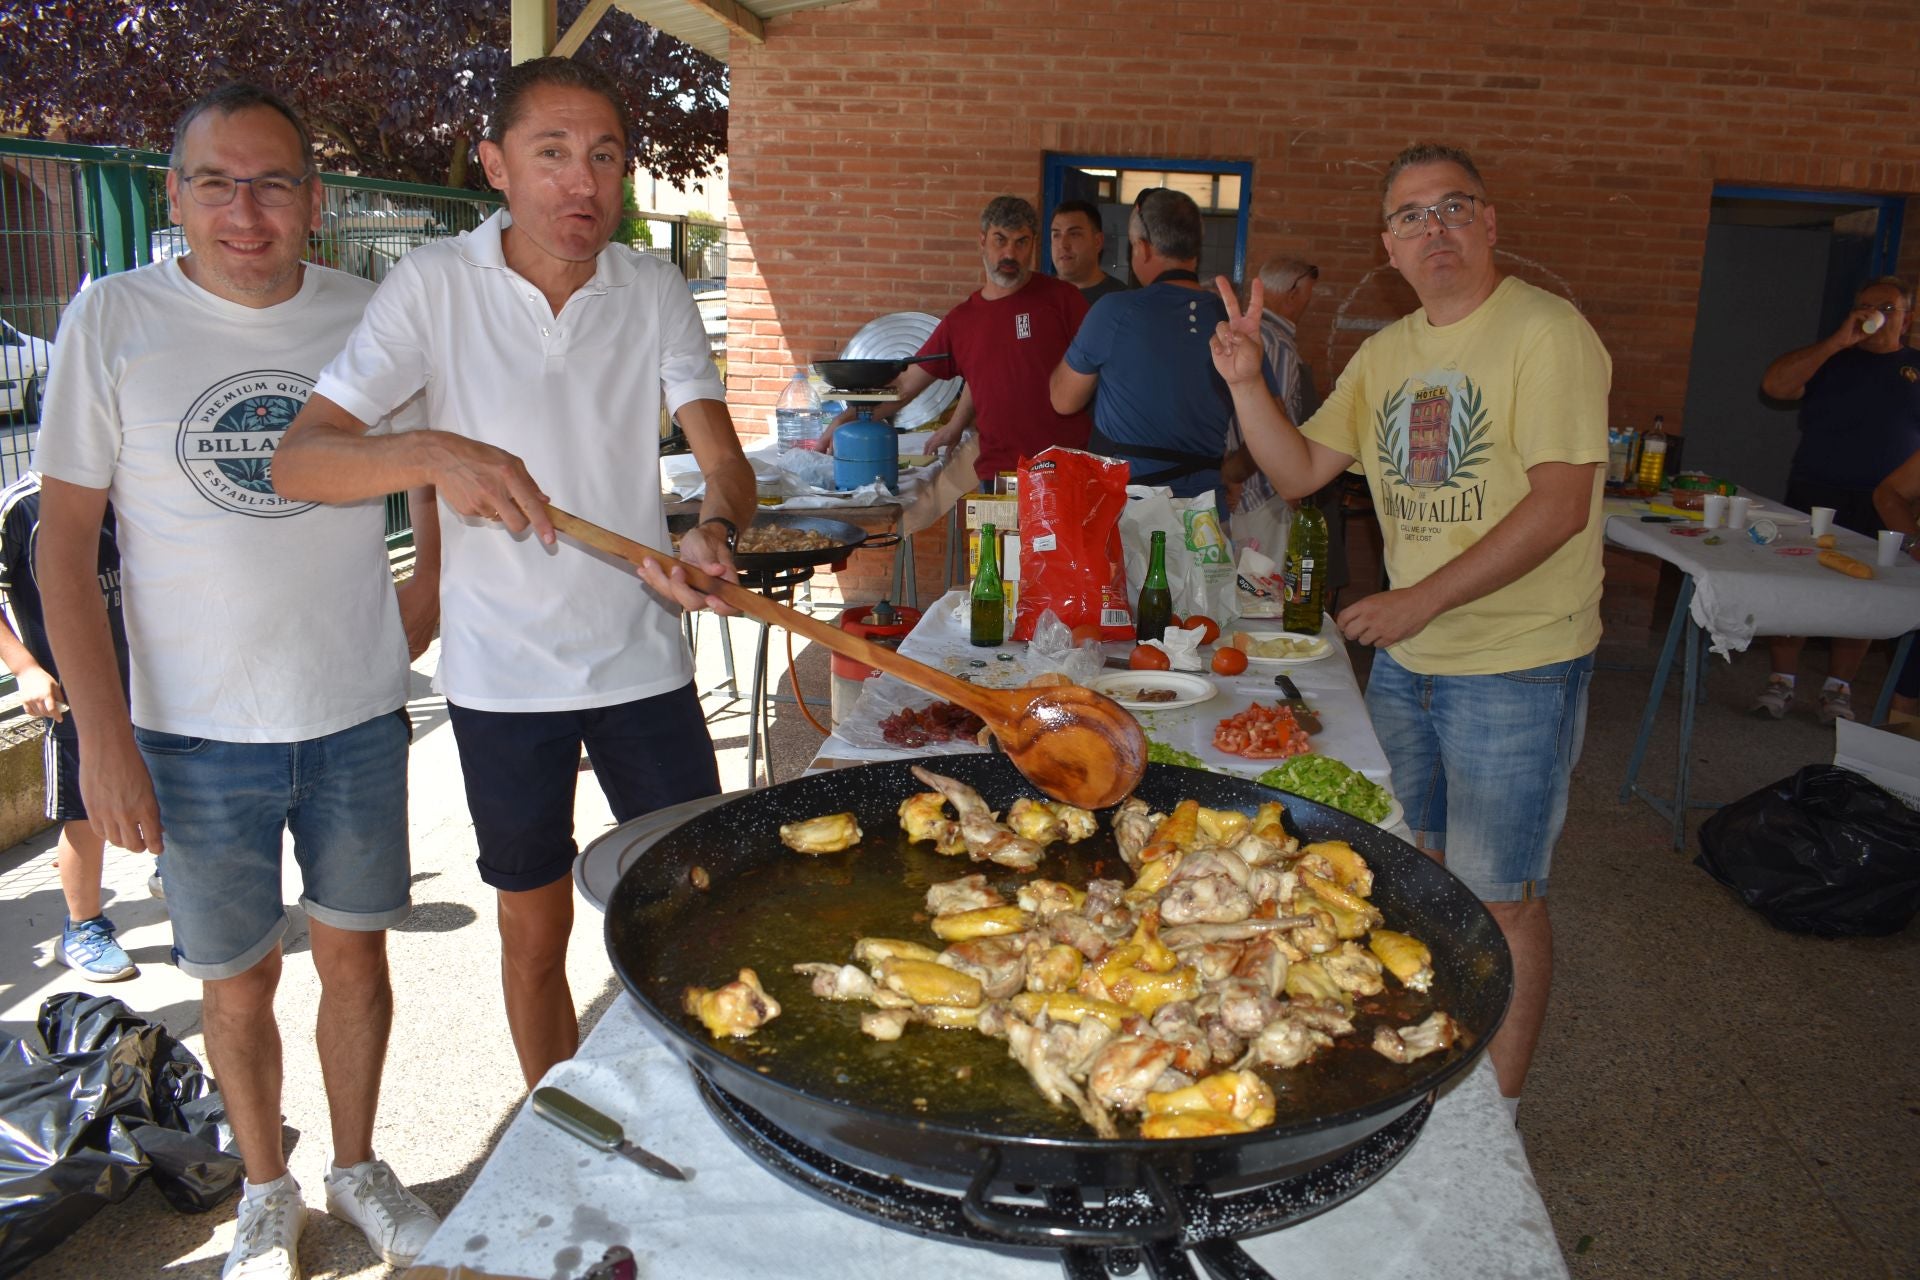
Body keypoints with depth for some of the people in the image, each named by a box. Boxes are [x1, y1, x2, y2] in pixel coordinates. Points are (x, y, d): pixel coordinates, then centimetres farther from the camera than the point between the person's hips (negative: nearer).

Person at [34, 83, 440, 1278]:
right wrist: (105, 737, -10)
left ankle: (358, 1168, 37)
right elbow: (67, 540, -5)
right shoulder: (113, 318, -6)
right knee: (239, 981, 12)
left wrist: (409, 638, 4)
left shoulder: (370, 318, -2)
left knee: (355, 954, 14)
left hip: (359, 718, 1)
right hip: (199, 732, -1)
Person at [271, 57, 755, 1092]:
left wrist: (715, 531, -31)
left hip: (642, 658, 2)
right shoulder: (435, 285, -7)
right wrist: (436, 453, -33)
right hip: (501, 674, -1)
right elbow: (296, 459, -12)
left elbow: (722, 455, -7)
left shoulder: (656, 293, 0)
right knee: (535, 936, 12)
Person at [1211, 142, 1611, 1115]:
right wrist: (1245, 381, -5)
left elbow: (1559, 505, -21)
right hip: (1404, 660, 7)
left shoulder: (1544, 332, -13)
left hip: (1516, 667, -7)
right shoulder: (1386, 354, 10)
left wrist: (1421, 600, -26)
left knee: (1497, 898, 2)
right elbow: (1299, 470, 11)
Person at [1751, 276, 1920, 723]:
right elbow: (1774, 384, -8)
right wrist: (1838, 340, -11)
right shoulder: (1830, 360, 10)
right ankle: (1781, 682, 7)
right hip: (1814, 497, -1)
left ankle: (1837, 690, 15)